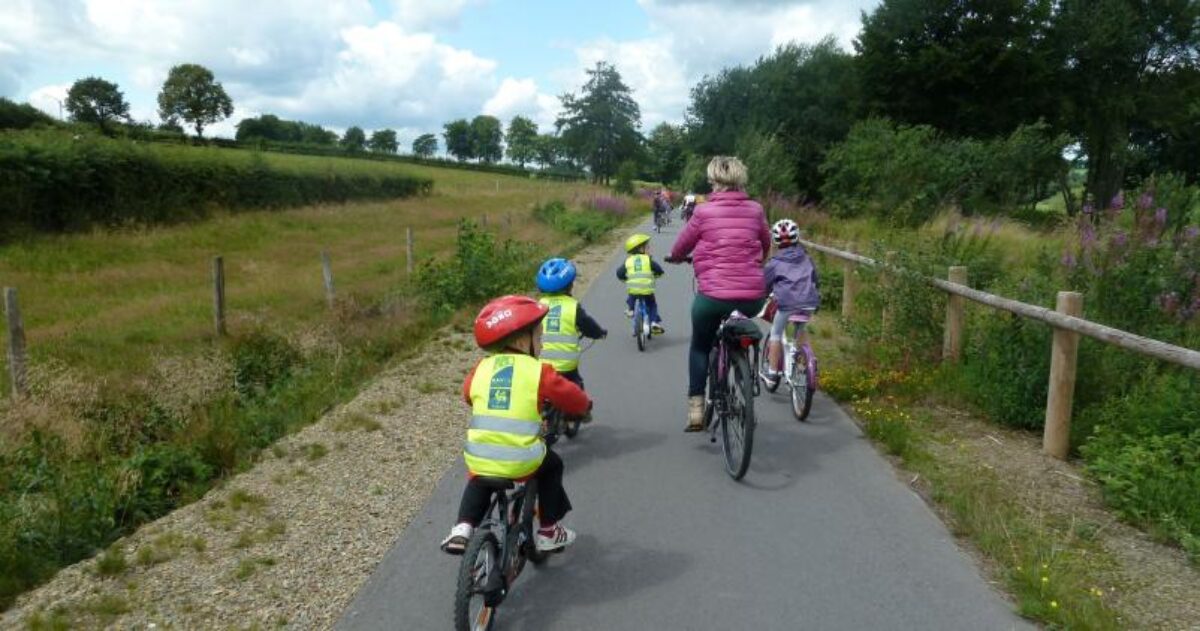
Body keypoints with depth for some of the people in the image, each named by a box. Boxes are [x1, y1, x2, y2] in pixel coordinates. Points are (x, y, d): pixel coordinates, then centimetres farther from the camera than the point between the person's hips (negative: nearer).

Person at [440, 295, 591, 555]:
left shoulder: (481, 368, 8)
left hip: (479, 460, 3)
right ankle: (548, 533, 32)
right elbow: (572, 398, 5)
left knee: (478, 480, 36)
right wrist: (584, 406, 28)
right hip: (521, 462, -3)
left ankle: (462, 529, 20)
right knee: (552, 466, 28)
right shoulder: (538, 371, -2)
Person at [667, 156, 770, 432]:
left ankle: (696, 409, 11)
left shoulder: (704, 211, -4)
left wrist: (676, 258, 31)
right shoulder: (755, 209, 4)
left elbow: (680, 248, 7)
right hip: (753, 298, 3)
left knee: (700, 346, 21)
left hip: (713, 295, -3)